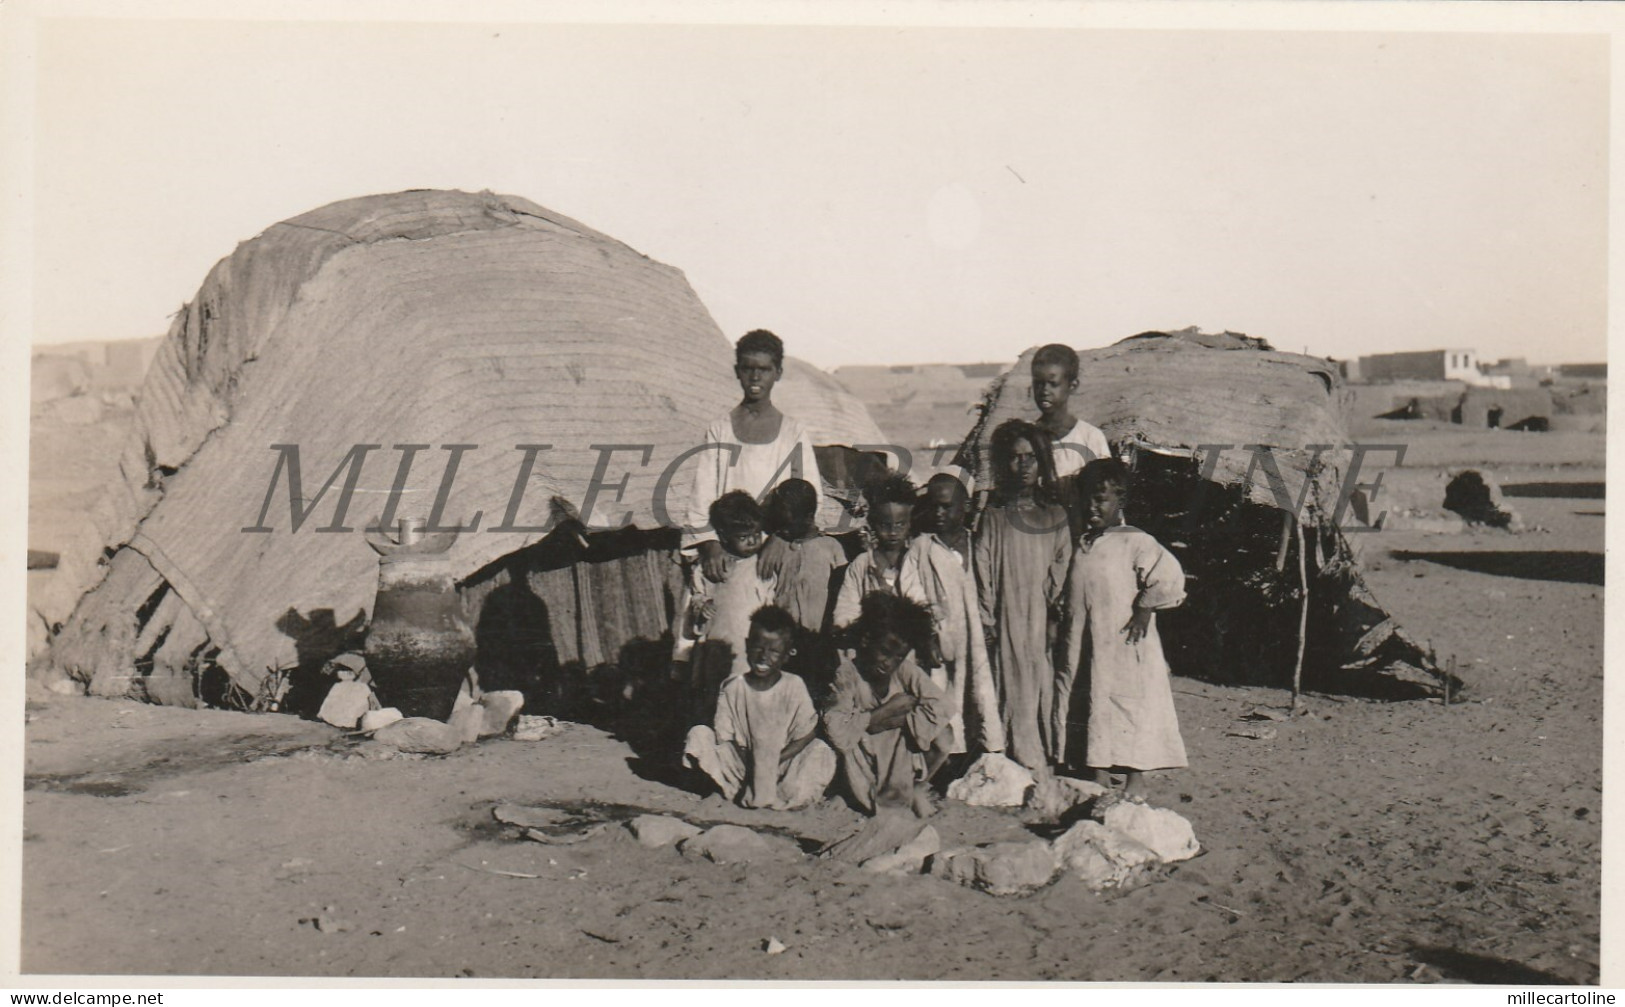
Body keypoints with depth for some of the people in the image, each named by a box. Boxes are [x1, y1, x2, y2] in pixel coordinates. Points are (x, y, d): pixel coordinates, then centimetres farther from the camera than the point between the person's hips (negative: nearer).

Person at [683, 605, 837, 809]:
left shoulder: (794, 687, -6)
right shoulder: (733, 688, -5)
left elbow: (806, 735, -7)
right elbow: (723, 737, -5)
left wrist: (775, 760, -18)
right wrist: (746, 759, -21)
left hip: (783, 762, -1)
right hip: (742, 761, 1)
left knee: (822, 752, -26)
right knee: (699, 735, -18)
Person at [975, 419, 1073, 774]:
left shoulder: (1056, 517, 9)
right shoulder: (993, 518, 4)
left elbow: (1063, 571, 4)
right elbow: (983, 573, 1)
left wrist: (1055, 618, -6)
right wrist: (986, 621, -7)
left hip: (1042, 621, 2)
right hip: (1007, 621, -1)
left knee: (1043, 689, 1)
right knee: (1011, 690, -4)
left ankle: (1041, 766, 8)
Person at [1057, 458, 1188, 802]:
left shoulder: (1135, 543, -9)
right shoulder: (1081, 545, 11)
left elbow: (1169, 577, -18)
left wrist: (1145, 610, -14)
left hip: (1124, 647, -6)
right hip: (1083, 647, 6)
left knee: (1130, 711, 1)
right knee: (1094, 710, 10)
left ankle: (1134, 786, 11)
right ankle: (1099, 780, 20)